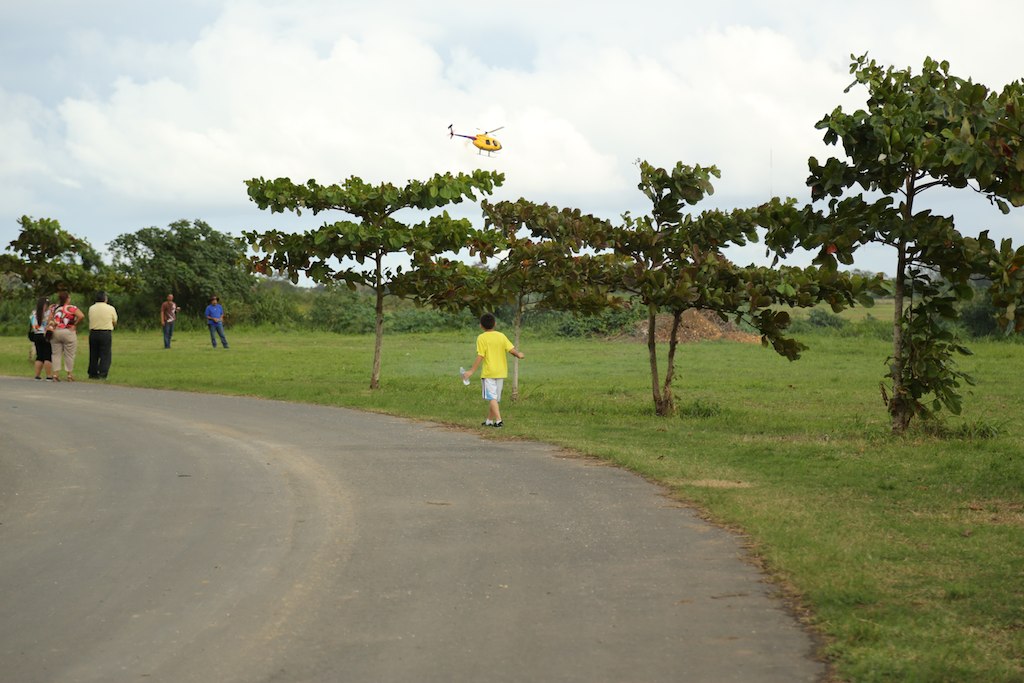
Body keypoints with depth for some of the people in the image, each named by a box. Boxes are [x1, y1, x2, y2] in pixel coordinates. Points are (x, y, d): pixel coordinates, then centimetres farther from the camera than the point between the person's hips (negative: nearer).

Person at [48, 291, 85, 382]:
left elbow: (49, 320, 2)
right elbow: (81, 316, -18)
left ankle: (55, 374, 3)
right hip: (68, 332, -4)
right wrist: (75, 325, -6)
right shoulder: (72, 308, -6)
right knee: (69, 355, 4)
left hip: (55, 332, 4)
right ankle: (70, 375, 7)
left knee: (56, 354, 7)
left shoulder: (53, 308, 8)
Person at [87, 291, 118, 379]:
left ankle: (92, 374, 16)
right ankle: (102, 375, -8)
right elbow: (115, 323, 6)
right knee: (105, 355, 0)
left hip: (93, 333, 4)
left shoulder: (91, 308, 4)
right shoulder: (110, 309, -4)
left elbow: (90, 320, 9)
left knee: (93, 355, 13)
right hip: (106, 334, -4)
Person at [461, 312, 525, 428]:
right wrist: (519, 354, 19)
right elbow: (511, 349, -2)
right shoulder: (501, 336, 3)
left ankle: (498, 420, -16)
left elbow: (480, 356, -14)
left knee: (491, 398, -5)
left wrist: (471, 371, -10)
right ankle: (489, 420, 24)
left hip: (488, 373, -5)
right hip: (501, 372, 5)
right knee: (495, 398, 14)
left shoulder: (482, 338, -9)